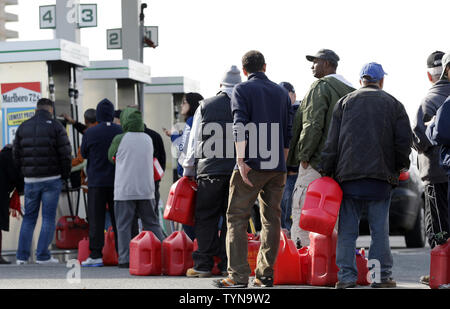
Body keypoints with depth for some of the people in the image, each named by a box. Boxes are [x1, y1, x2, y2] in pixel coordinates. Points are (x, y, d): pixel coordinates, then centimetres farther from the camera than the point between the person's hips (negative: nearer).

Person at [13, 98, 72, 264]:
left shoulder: (23, 127, 7)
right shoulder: (55, 126, -5)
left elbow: (17, 154, 6)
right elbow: (65, 154, -9)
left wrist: (25, 172, 14)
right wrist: (65, 175, 4)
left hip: (30, 180, 4)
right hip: (51, 179, -4)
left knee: (29, 217, 11)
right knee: (48, 218, 2)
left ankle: (22, 255, 6)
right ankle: (43, 255, -1)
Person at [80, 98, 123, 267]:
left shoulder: (90, 133, -9)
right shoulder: (120, 131, -4)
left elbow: (83, 153, 4)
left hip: (96, 182, -2)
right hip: (117, 181, 2)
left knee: (96, 219, 1)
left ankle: (96, 255, -2)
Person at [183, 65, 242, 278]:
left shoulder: (205, 106, 3)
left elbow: (194, 141, 6)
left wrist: (188, 171, 13)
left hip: (210, 169, -1)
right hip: (239, 170, 1)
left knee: (206, 217, 4)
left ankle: (204, 265, 2)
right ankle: (229, 264, 7)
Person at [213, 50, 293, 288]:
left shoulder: (242, 90, 0)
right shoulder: (281, 93, 15)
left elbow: (240, 126, -13)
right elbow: (288, 133, 16)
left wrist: (241, 161, -18)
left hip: (251, 166, -5)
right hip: (277, 167, 5)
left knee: (237, 218, -2)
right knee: (271, 218, 10)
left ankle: (238, 275, -9)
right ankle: (265, 274, 10)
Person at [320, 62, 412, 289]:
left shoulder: (344, 103, 9)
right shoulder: (393, 104, 8)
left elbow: (332, 142, 4)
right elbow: (405, 140, 2)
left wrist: (326, 171, 7)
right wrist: (400, 166, 16)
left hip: (348, 175, 1)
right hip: (381, 176, 0)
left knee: (347, 228, 3)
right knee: (380, 228, 4)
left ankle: (346, 275, 1)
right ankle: (381, 275, 4)